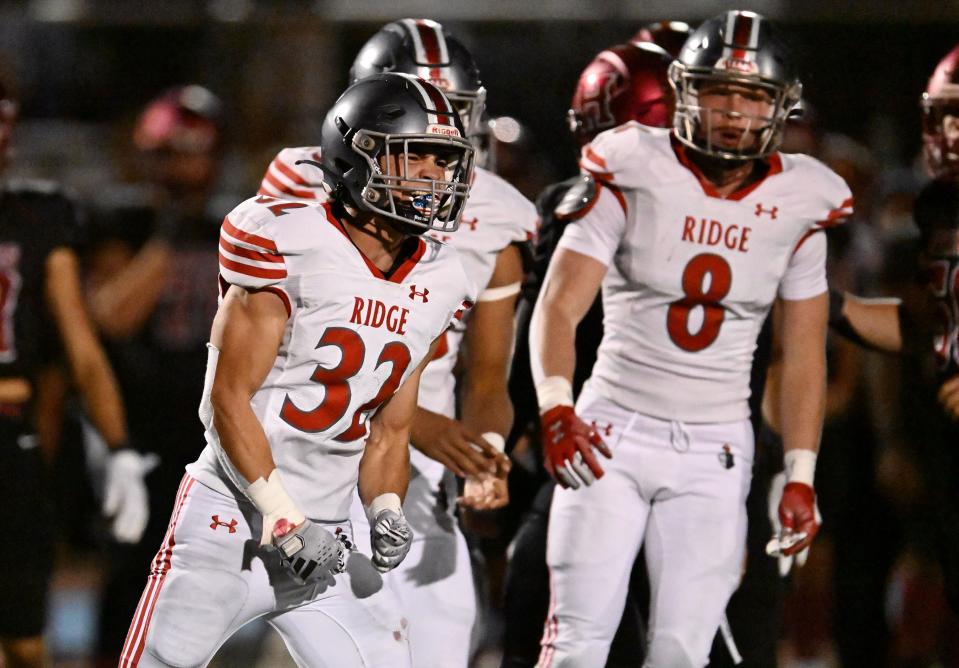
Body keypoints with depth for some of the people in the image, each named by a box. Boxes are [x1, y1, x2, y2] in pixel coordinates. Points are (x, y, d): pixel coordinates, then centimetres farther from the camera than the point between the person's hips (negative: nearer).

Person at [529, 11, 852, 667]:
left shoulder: (797, 206, 4)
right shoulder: (634, 177, -6)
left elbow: (804, 354, 11)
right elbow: (558, 307, -11)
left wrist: (801, 476, 6)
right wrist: (556, 408, -28)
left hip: (716, 453, 2)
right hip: (615, 433, -2)